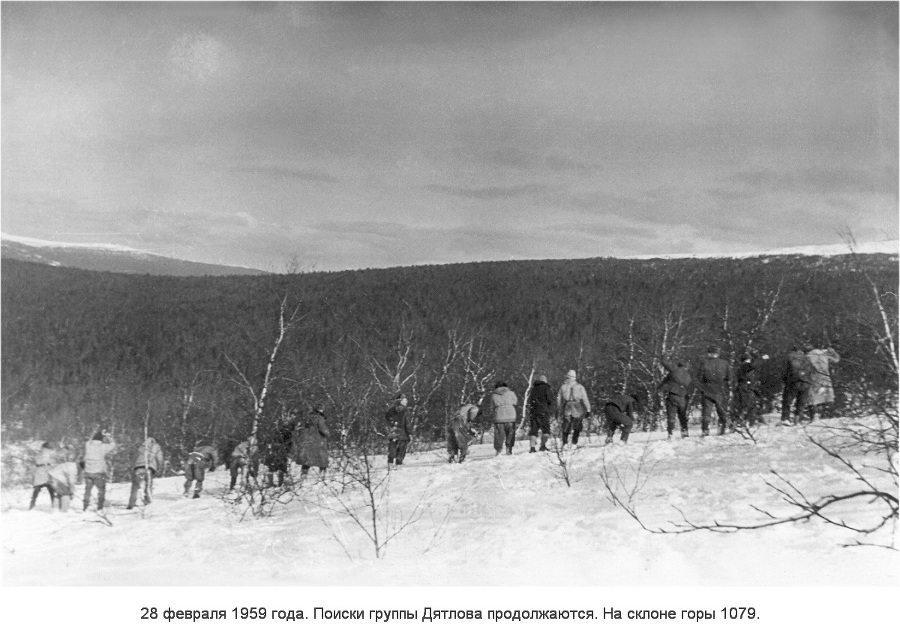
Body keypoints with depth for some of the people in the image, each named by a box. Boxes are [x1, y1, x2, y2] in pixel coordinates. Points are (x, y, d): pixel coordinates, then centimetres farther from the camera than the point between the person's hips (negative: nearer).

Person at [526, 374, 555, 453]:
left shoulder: (533, 388, 15)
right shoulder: (546, 388, 1)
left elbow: (529, 401, 16)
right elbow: (550, 400, -6)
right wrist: (551, 411, 6)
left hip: (532, 412, 4)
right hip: (543, 412, -4)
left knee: (533, 431, 5)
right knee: (546, 430, 4)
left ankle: (532, 447, -3)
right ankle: (543, 445, -4)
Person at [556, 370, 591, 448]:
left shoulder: (563, 387, 9)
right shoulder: (580, 387, 3)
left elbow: (559, 399, 10)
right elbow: (585, 399, 0)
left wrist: (557, 410, 16)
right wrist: (588, 410, 2)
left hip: (566, 409, 2)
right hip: (577, 410, -2)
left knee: (565, 428, 8)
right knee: (577, 428, 7)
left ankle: (565, 443, -1)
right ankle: (574, 443, 1)